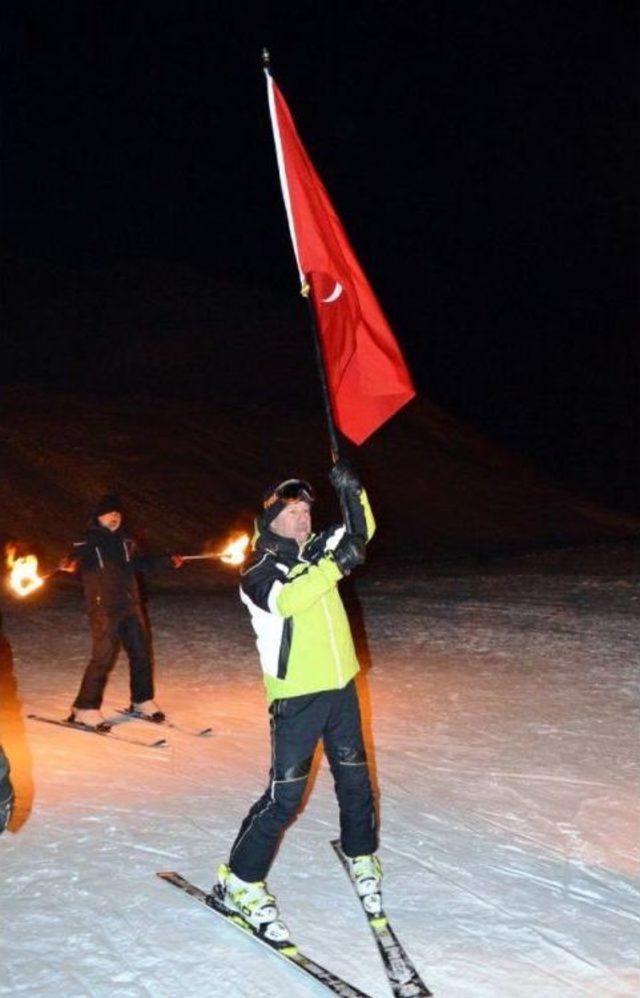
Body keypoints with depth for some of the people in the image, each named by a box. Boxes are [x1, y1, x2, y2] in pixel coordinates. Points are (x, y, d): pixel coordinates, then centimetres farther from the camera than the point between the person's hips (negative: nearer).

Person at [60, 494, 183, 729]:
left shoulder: (125, 540, 14)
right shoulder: (88, 541, -3)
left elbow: (141, 562, 27)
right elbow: (76, 559, -19)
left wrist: (168, 560, 26)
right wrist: (70, 564, -41)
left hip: (130, 605, 6)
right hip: (104, 608, -6)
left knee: (141, 653, 9)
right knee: (103, 657, -12)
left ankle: (142, 701, 26)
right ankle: (85, 709, -2)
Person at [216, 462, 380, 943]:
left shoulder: (317, 551, 9)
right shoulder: (259, 573, -9)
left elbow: (361, 532, 8)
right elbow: (286, 599, -30)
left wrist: (351, 490, -9)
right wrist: (336, 566, -37)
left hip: (341, 686, 6)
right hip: (297, 695, -6)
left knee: (355, 778, 16)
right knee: (284, 794, -5)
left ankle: (362, 857, 38)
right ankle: (241, 880, 10)